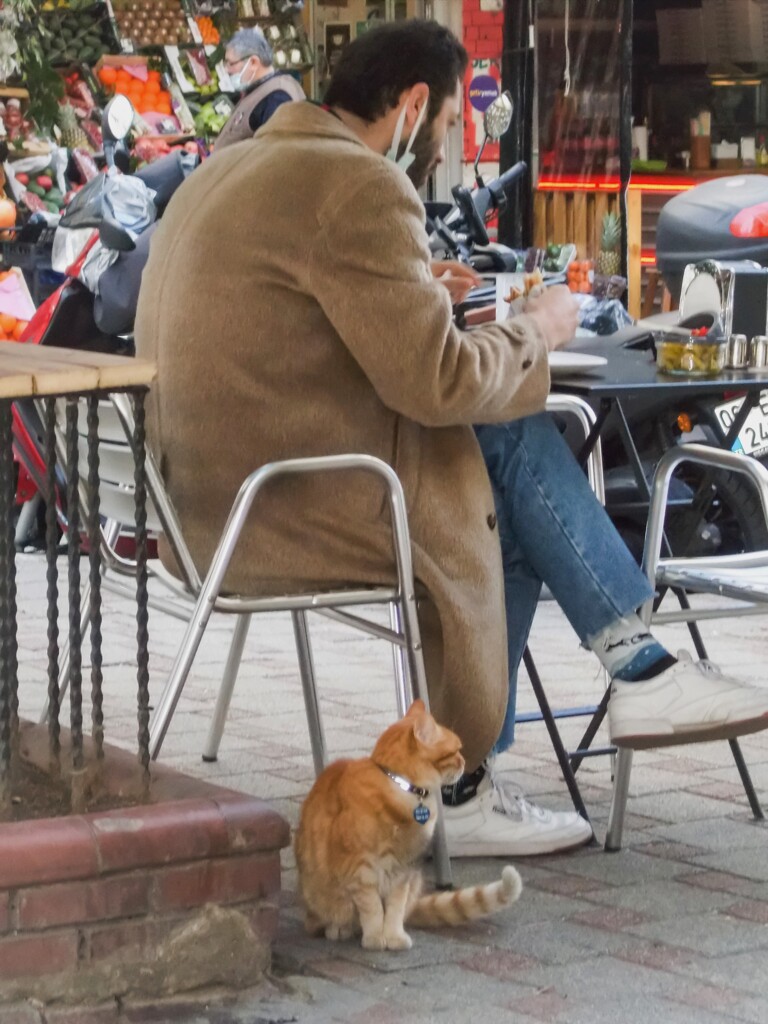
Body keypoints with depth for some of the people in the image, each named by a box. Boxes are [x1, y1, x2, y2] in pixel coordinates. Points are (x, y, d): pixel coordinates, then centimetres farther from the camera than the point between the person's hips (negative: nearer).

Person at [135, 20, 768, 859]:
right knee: (516, 441, -2)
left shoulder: (230, 171, 17)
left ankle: (461, 790, 10)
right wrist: (536, 332, 1)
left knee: (503, 505, 12)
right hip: (291, 512, -10)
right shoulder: (359, 186, -15)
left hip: (213, 502, 10)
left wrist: (414, 294, 25)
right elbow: (437, 382, -17)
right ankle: (640, 669, 7)